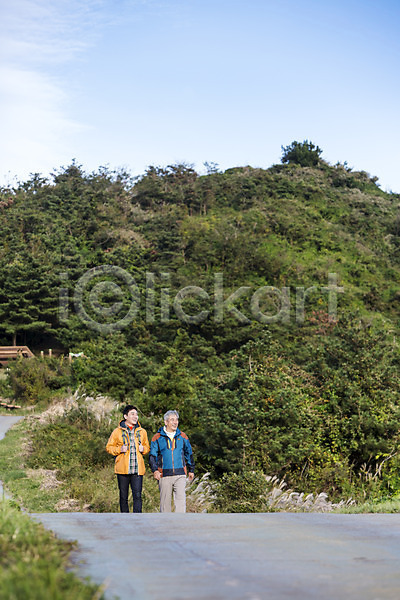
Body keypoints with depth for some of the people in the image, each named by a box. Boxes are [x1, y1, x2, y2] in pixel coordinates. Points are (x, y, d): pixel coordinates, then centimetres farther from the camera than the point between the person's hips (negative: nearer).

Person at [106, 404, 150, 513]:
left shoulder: (142, 432, 12)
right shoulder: (117, 431, 4)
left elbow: (147, 447, 23)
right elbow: (109, 447, 8)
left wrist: (143, 449, 0)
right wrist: (119, 449, -10)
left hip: (137, 470, 1)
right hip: (123, 470, -1)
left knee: (137, 496, -9)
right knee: (123, 497, 7)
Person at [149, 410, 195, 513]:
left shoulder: (182, 437, 11)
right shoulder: (157, 438, 4)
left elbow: (189, 454, 21)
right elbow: (152, 456, 3)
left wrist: (191, 470, 21)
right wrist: (155, 470, -11)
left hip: (180, 474, 1)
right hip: (164, 476, -1)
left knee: (181, 499, -10)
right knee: (165, 501, 4)